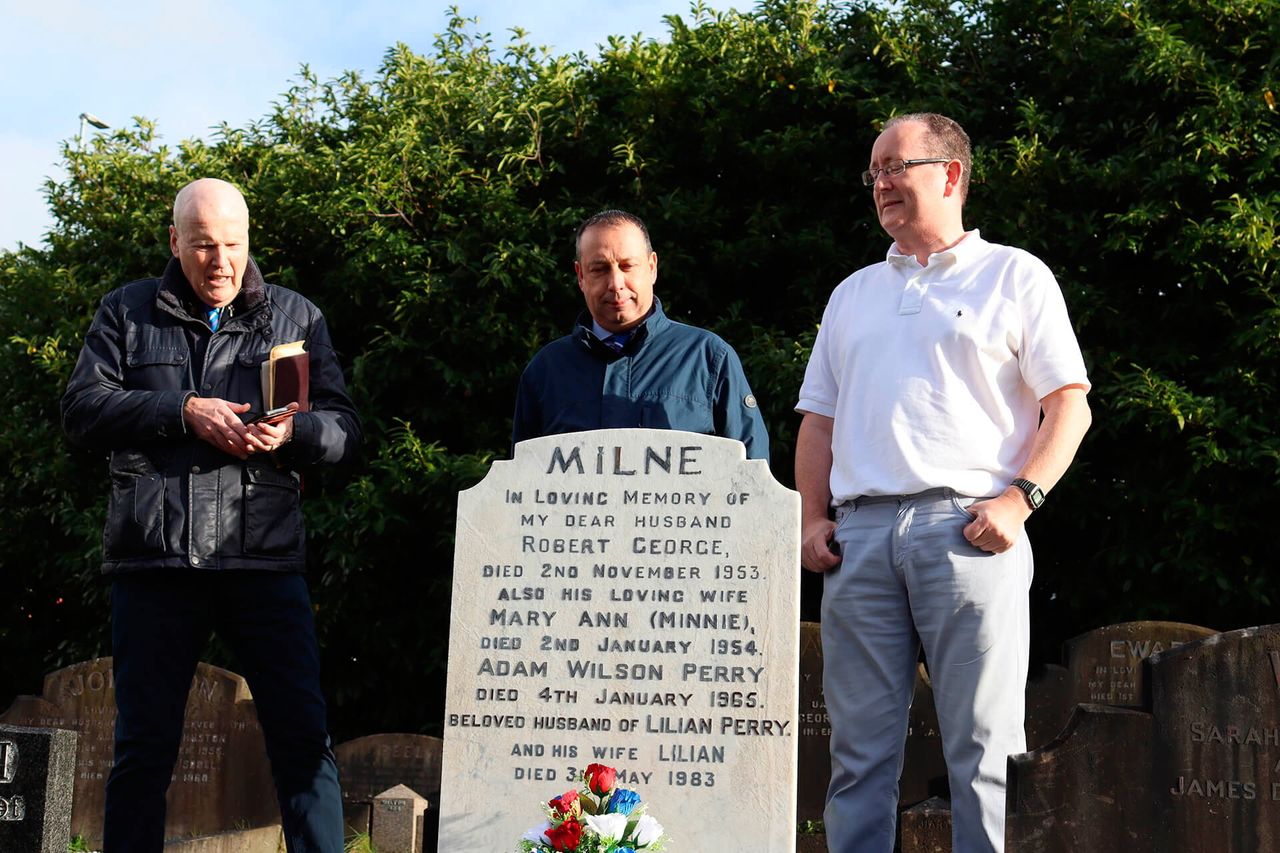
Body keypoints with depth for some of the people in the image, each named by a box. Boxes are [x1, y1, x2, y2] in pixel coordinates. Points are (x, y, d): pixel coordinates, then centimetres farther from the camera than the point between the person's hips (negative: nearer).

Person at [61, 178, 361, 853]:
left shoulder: (296, 316, 14)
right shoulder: (128, 312, 12)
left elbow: (344, 430, 10)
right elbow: (82, 410, 2)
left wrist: (291, 431, -13)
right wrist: (182, 412, -10)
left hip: (264, 561, 0)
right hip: (153, 559, 0)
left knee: (303, 737, -4)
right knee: (144, 745, 7)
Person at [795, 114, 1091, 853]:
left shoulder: (1015, 277, 10)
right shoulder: (854, 293, 25)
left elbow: (1070, 405, 3)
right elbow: (819, 418, 23)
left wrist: (1019, 499, -11)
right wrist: (812, 517, 8)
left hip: (967, 529, -4)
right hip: (860, 535, 4)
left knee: (983, 747, -5)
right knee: (860, 749, 3)